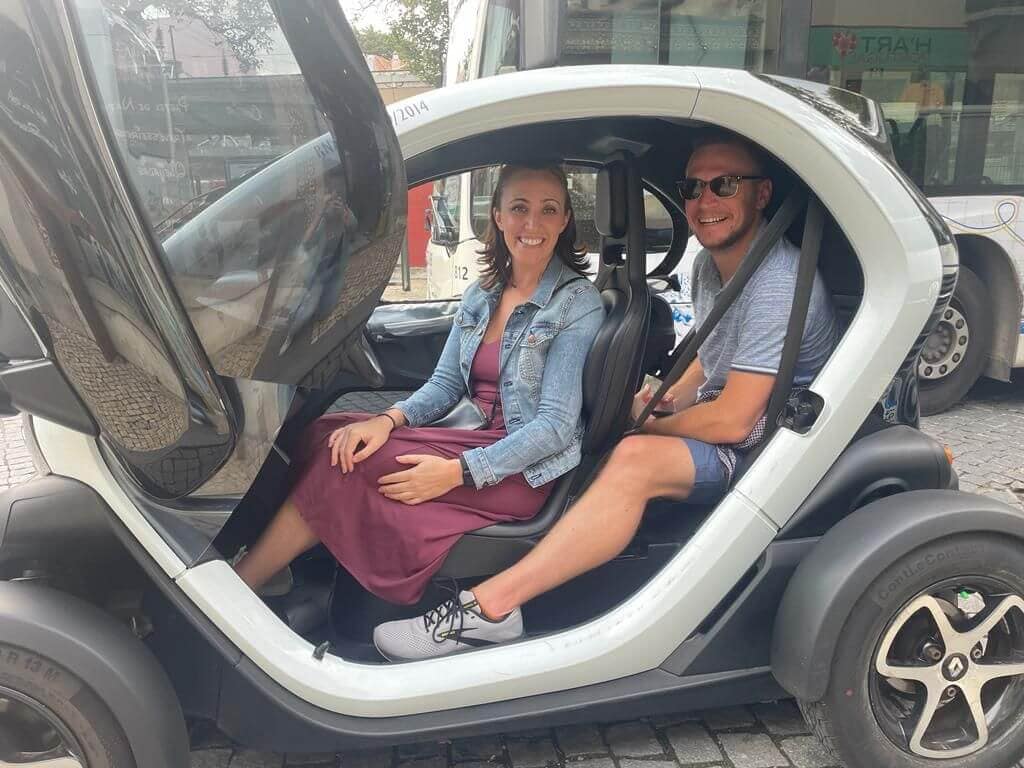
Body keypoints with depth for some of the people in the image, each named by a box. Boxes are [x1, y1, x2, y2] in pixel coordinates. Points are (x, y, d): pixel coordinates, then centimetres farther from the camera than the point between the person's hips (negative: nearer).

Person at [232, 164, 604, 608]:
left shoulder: (578, 303, -11)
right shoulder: (482, 293, 10)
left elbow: (556, 425, -16)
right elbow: (445, 383, 9)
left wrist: (457, 472, -24)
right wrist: (389, 419, -13)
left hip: (524, 469, -6)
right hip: (478, 434, 6)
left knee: (347, 463, -20)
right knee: (327, 435, -16)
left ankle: (238, 583, -7)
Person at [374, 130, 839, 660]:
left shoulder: (778, 285, -23)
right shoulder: (710, 262, 6)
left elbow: (732, 421, -26)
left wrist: (648, 422, -10)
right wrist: (668, 397, 3)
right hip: (723, 418, 10)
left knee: (635, 457, -35)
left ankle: (489, 605, -33)